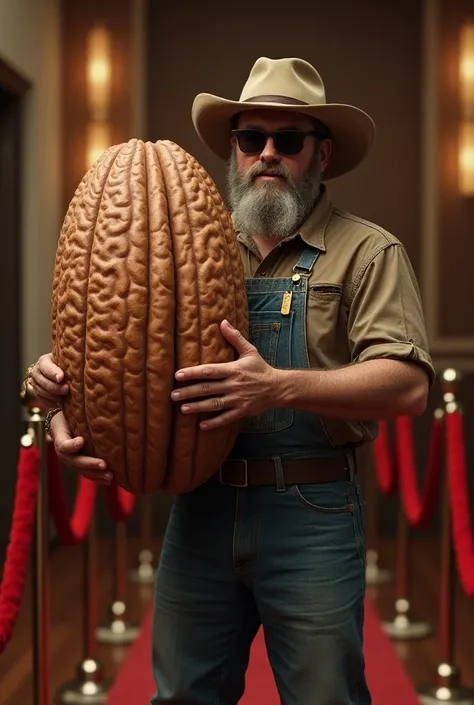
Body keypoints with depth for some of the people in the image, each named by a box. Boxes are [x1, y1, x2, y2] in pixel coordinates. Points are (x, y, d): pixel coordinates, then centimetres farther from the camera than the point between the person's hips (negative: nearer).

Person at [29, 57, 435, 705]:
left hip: (310, 513, -4)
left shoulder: (367, 251, -1)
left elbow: (407, 385, -13)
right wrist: (65, 383, -6)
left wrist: (279, 387, -25)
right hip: (199, 507, 4)